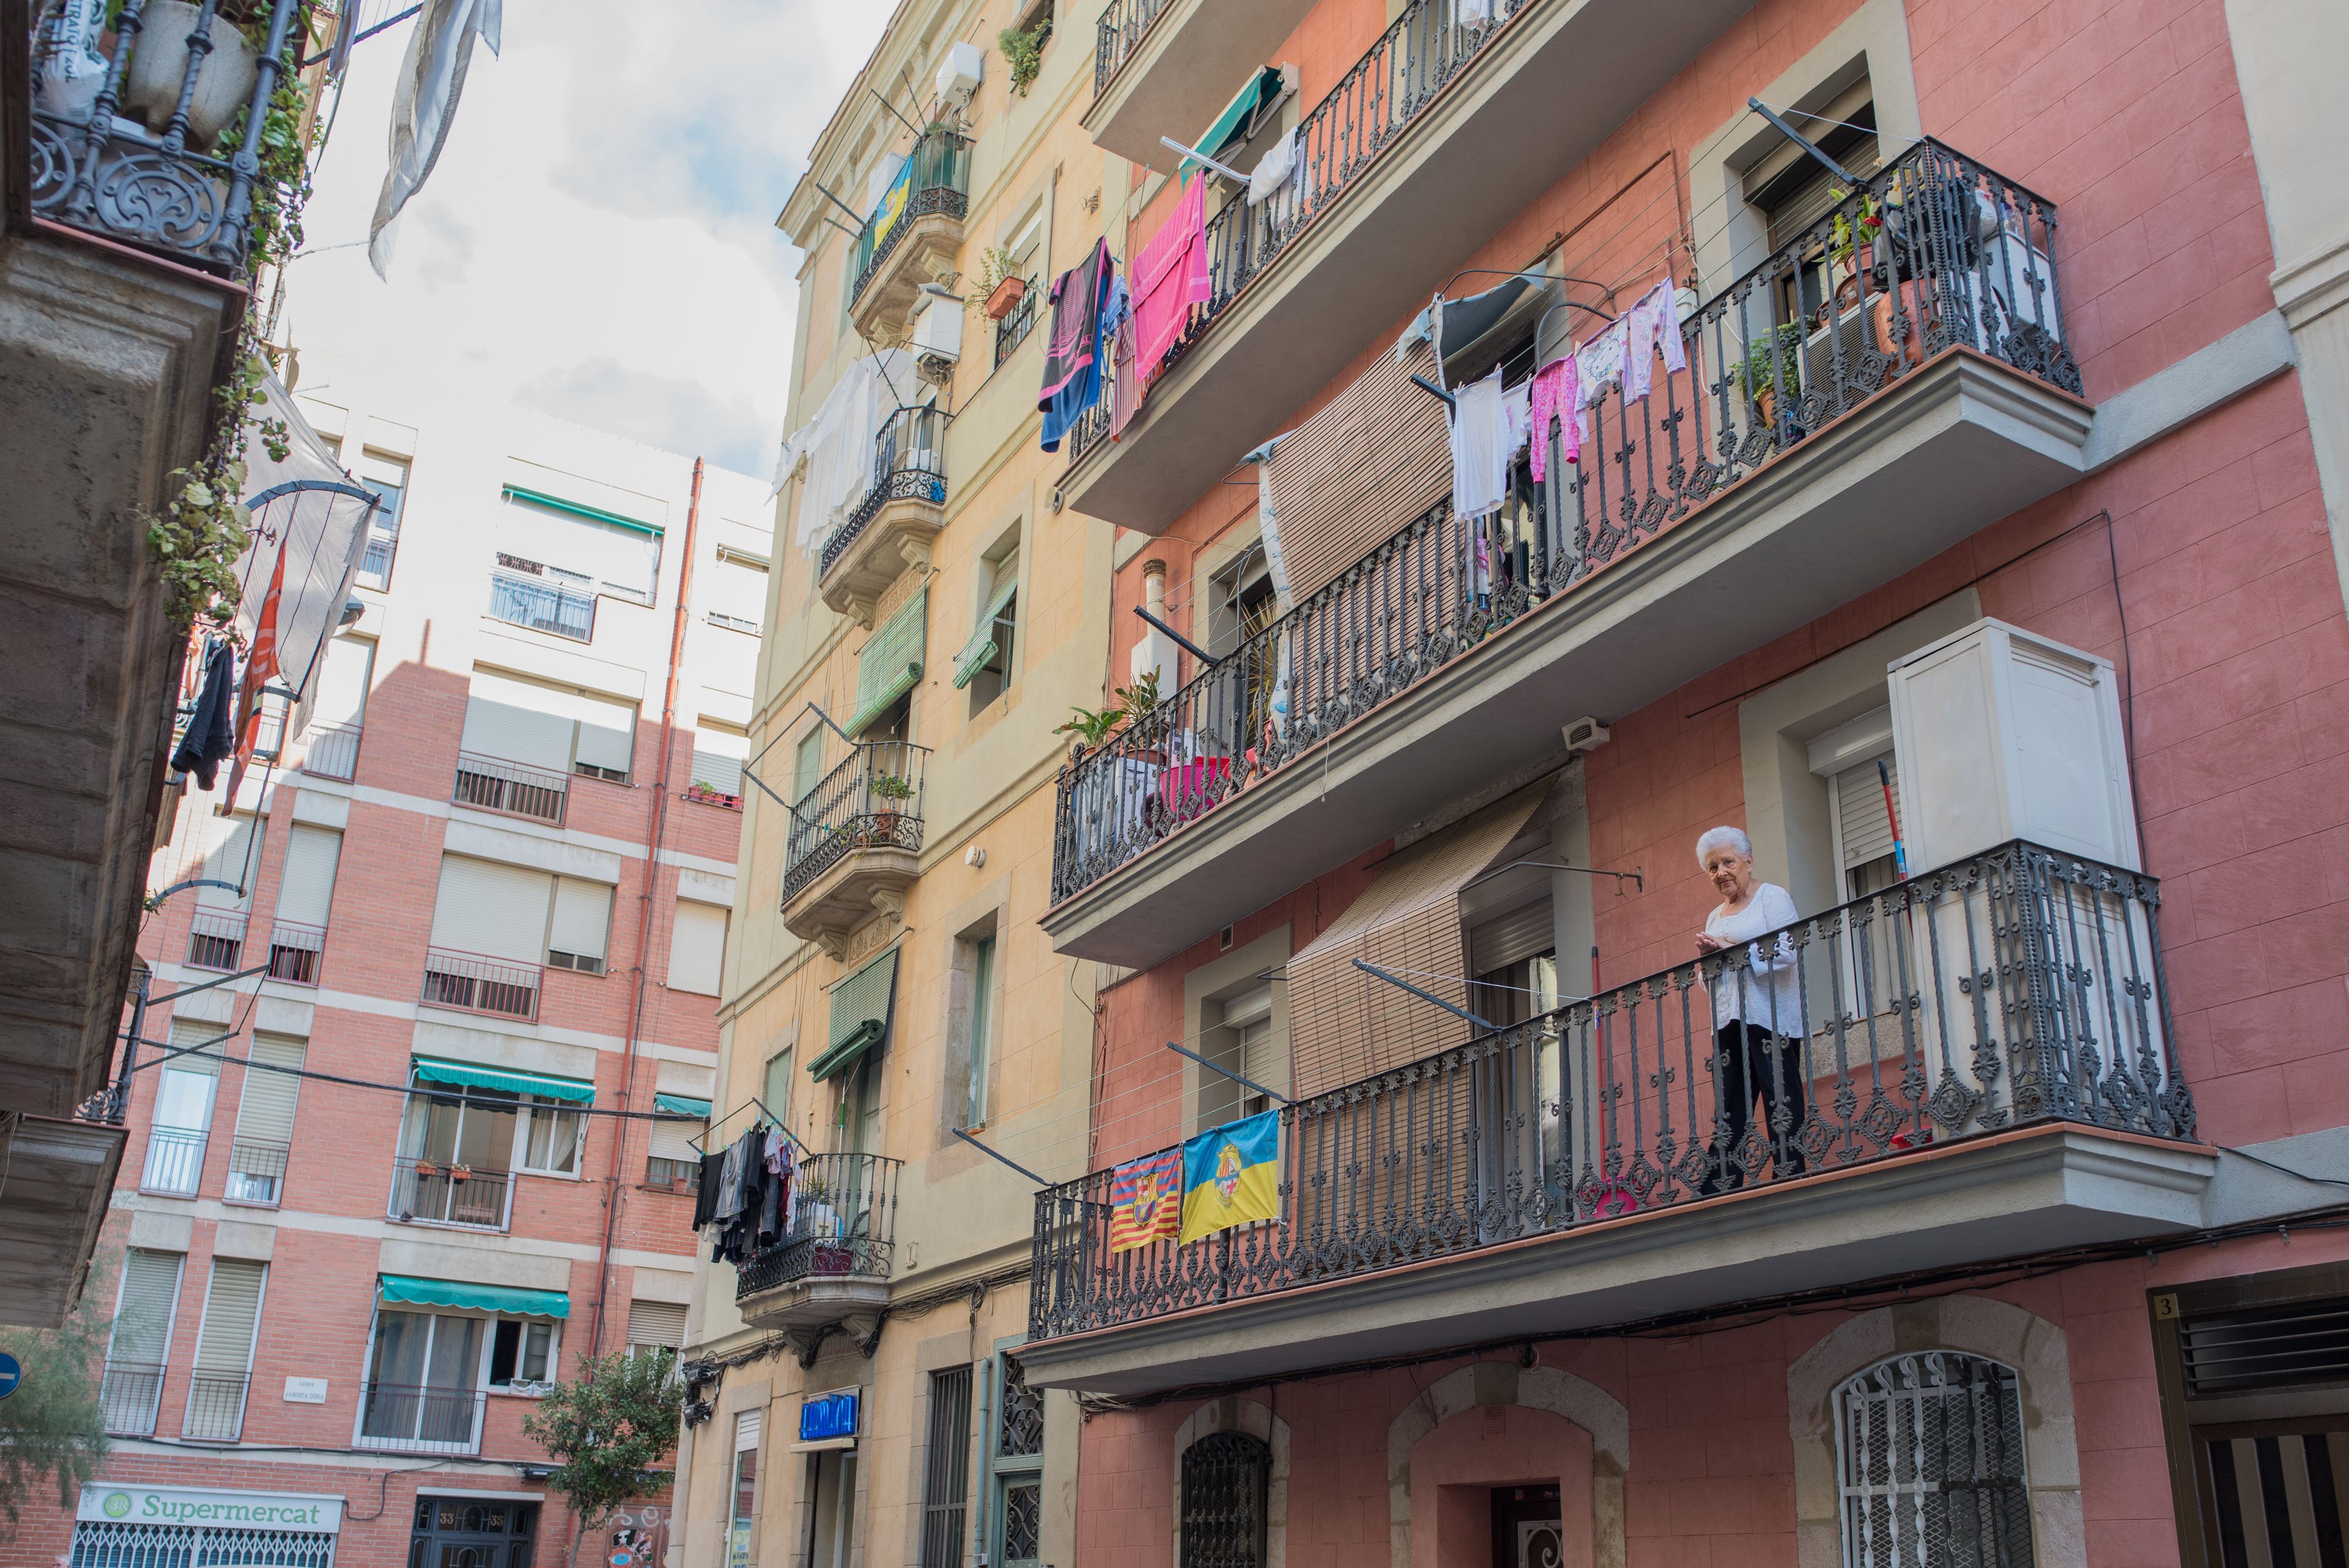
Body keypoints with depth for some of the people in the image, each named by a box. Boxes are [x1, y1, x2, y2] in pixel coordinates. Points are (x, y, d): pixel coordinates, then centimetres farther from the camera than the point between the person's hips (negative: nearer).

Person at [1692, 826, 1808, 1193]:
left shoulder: (1772, 897, 2)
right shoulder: (1715, 917, 22)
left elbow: (1786, 953, -12)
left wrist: (1731, 950, -14)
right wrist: (1706, 957, 4)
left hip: (1771, 1019, -6)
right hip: (1728, 1023, 7)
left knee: (1782, 1108, -7)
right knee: (1728, 1116, 2)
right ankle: (1715, 1198, -1)